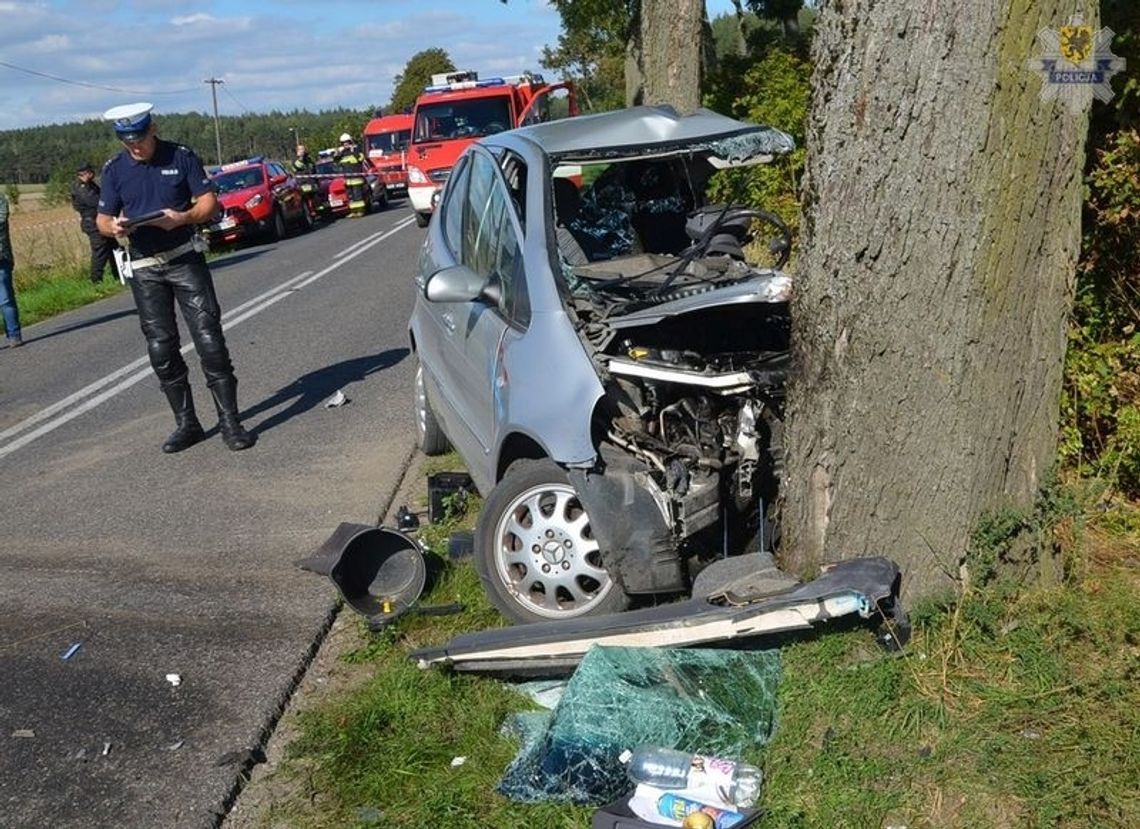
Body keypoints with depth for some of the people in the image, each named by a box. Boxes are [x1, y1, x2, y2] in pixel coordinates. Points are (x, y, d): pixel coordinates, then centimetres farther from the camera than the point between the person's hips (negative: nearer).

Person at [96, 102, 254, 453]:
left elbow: (208, 202, -1)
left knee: (209, 338, -9)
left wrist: (182, 218, -20)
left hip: (185, 259, -3)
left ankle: (229, 421, -4)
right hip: (144, 268, 3)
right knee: (160, 347, 3)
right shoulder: (114, 169, 5)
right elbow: (102, 218, 9)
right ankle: (186, 423, 14)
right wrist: (114, 227, -15)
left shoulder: (181, 157, -1)